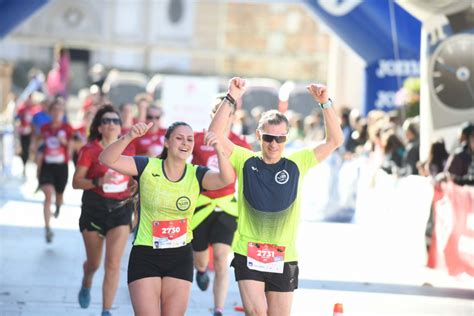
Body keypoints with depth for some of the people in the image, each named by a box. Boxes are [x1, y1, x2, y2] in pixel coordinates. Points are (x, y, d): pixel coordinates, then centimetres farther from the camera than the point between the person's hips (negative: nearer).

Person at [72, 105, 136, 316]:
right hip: (94, 209, -1)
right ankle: (86, 286, 48)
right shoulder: (90, 150, -7)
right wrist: (99, 182, -24)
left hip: (120, 210, 1)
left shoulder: (128, 151, 3)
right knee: (94, 263, 13)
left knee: (113, 263, -10)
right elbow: (76, 182, -9)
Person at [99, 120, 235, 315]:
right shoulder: (147, 167, -8)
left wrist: (219, 149, -39)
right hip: (145, 256, -3)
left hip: (180, 257, 3)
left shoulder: (197, 175, -3)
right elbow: (107, 159, -18)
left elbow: (227, 179, -21)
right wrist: (129, 137, -36)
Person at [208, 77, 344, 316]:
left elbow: (335, 141, -3)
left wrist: (325, 103, -13)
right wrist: (231, 99, -18)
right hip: (248, 255, -2)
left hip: (284, 258, 2)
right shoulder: (245, 161, -1)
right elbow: (215, 135, -11)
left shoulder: (297, 164, 1)